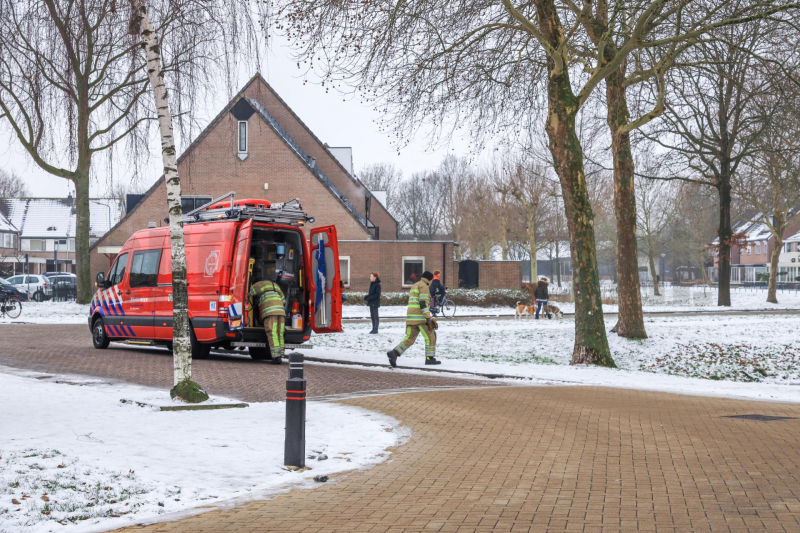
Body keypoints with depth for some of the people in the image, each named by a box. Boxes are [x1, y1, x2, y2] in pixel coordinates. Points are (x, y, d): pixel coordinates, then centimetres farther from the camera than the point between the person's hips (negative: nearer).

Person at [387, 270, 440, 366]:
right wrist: (428, 318, -20)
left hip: (411, 317, 8)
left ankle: (394, 353, -12)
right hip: (420, 317, -8)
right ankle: (430, 358, 3)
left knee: (409, 339, 5)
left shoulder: (415, 286, 25)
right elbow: (423, 302, -16)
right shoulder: (424, 286, -5)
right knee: (430, 337, 2)